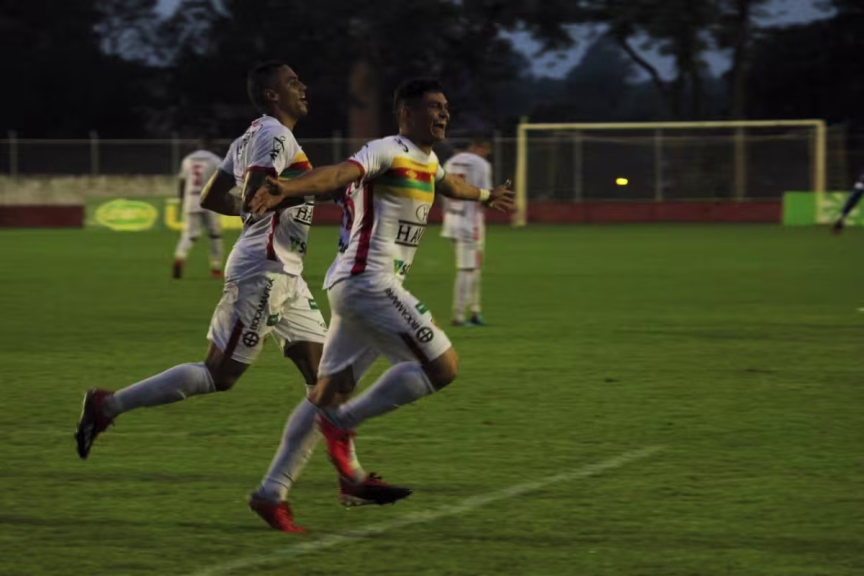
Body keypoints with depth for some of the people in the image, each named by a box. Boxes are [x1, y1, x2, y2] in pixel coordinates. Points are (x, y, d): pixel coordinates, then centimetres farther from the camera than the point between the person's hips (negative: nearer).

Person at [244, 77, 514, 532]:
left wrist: (484, 196, 64)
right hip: (368, 282, -10)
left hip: (353, 288, 10)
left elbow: (449, 185, 44)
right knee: (443, 366, -11)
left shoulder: (427, 161, 20)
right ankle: (343, 424, -8)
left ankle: (273, 490, 7)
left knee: (328, 389, 8)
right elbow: (339, 173, -29)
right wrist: (289, 189, -48)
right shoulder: (388, 152, -10)